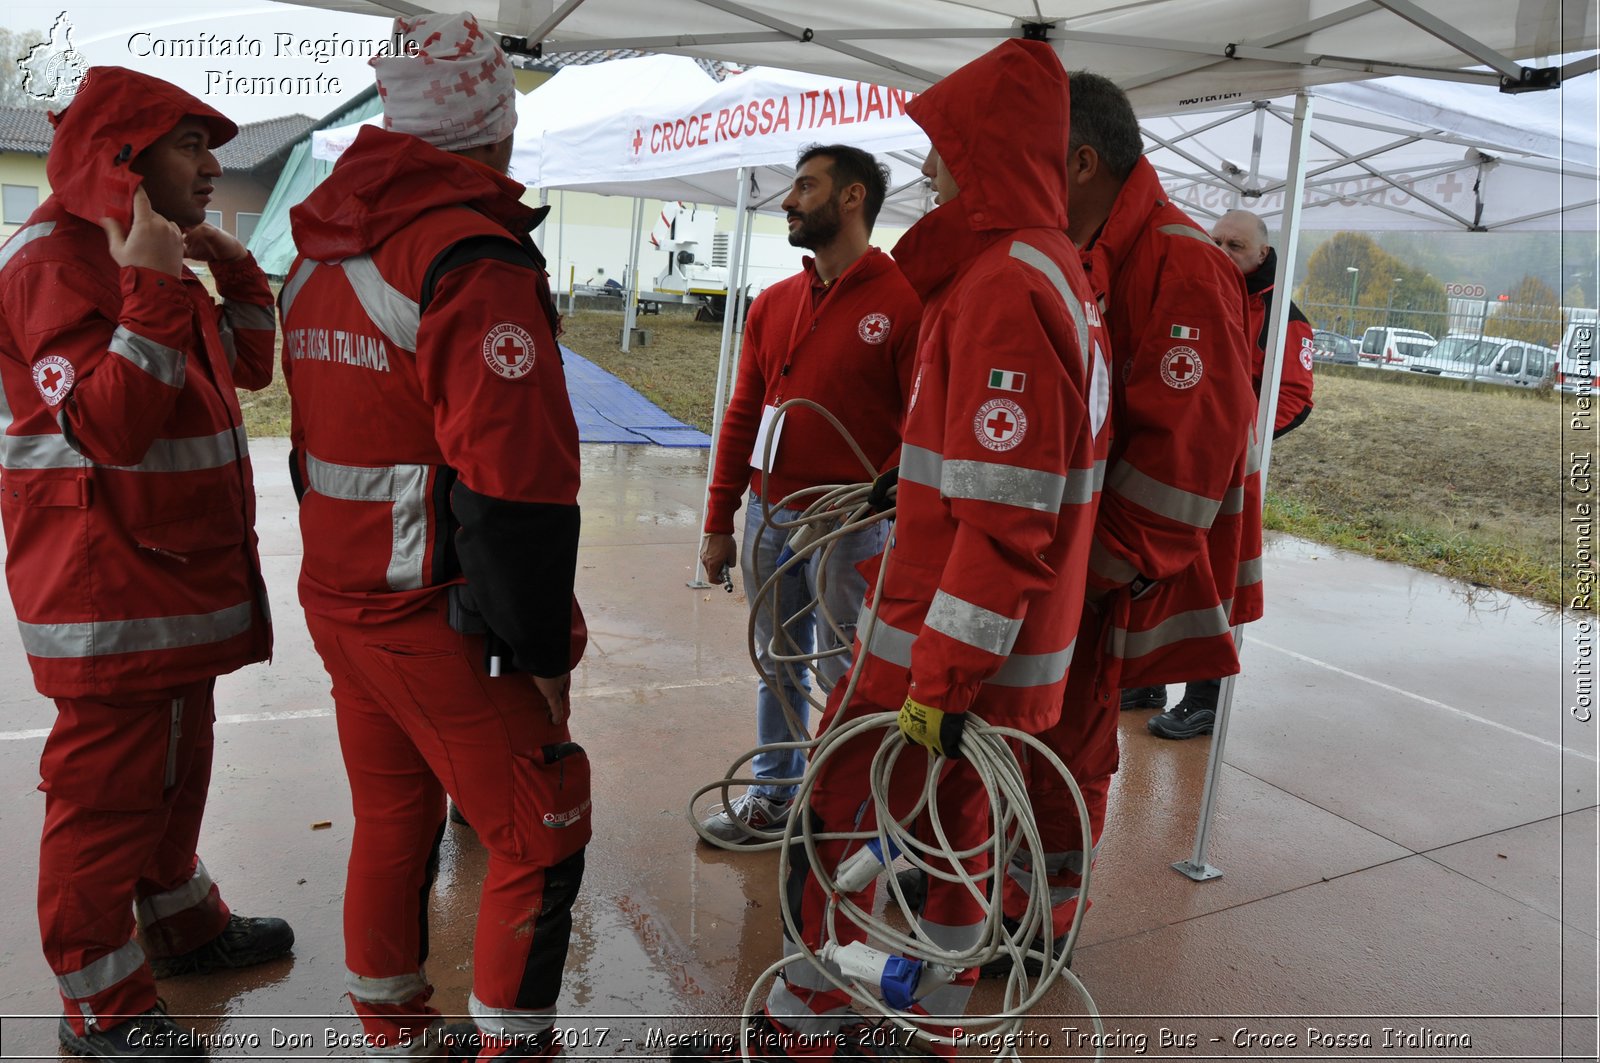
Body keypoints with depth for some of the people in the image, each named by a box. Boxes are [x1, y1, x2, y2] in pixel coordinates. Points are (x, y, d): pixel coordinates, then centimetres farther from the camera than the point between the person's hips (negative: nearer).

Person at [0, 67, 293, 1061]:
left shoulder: (147, 253, 14)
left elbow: (247, 367, 18)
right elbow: (112, 426, -27)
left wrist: (238, 271, 6)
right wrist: (152, 293, -30)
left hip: (181, 570, 10)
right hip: (109, 585, -10)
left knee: (179, 757, 22)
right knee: (108, 788, 2)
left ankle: (182, 921, 41)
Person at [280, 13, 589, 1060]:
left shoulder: (318, 254, 10)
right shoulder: (474, 260, -18)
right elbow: (518, 486, -24)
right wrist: (541, 647, -14)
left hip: (338, 607, 9)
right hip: (447, 627, -9)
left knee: (391, 817, 22)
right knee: (540, 837, 6)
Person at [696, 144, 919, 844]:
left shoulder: (904, 301, -8)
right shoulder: (772, 304, 11)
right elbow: (743, 417, 13)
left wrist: (882, 512, -19)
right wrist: (719, 523, 12)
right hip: (768, 517, 6)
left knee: (845, 675, 4)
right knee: (776, 664, 16)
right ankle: (775, 794, 33)